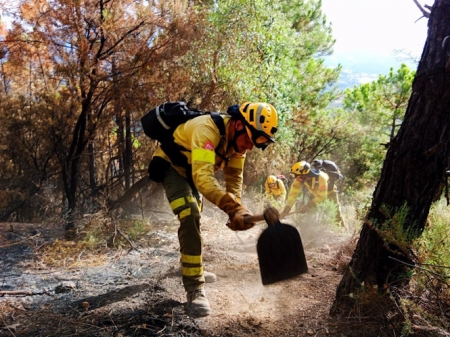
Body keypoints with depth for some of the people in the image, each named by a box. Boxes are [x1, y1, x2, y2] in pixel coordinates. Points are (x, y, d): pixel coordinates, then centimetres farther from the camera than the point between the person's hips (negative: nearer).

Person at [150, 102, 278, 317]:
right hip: (170, 165, -9)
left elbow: (234, 178, -10)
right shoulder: (206, 129, -39)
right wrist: (234, 208, -59)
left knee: (195, 218, 23)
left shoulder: (237, 139, -13)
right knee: (191, 216, -27)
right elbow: (203, 178, -50)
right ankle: (195, 289, -21)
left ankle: (193, 267, 47)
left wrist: (236, 211, -26)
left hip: (190, 170, 9)